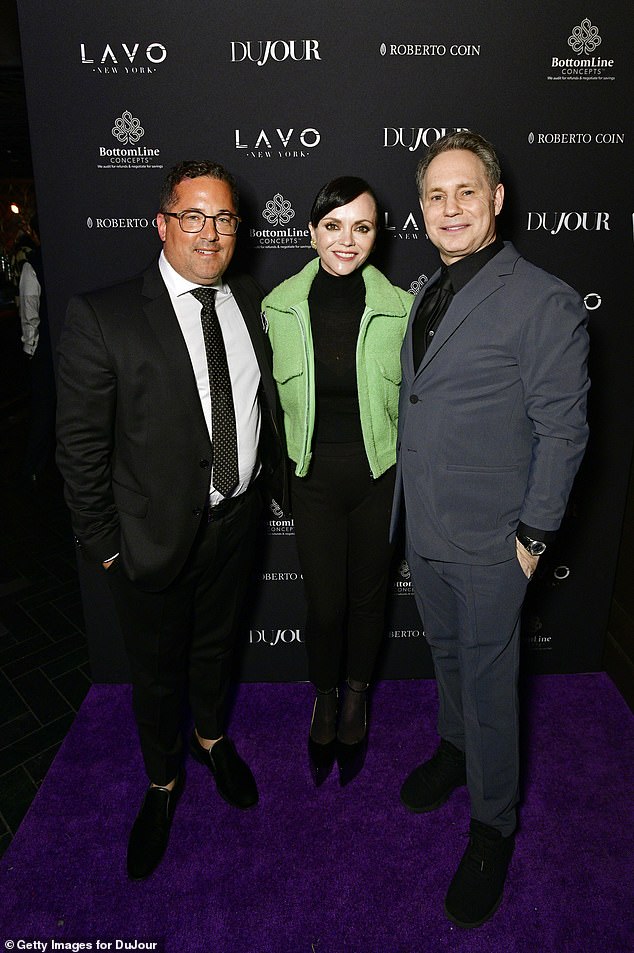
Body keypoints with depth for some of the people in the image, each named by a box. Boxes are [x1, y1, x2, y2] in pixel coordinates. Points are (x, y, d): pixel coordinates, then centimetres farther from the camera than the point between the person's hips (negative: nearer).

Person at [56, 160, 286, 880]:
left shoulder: (251, 303, 0)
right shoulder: (102, 317, -17)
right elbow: (80, 445, -14)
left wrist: (279, 481, 10)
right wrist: (103, 542, -12)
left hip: (235, 518, 4)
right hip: (153, 536, -4)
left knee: (216, 643, 26)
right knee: (157, 671, 17)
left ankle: (212, 738, 55)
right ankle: (163, 780, 45)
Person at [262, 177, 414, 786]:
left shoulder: (398, 308, -9)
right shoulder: (278, 307, -7)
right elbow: (268, 399, 4)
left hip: (380, 477, 1)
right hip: (313, 479, 0)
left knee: (368, 596, 16)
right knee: (324, 605, 8)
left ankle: (356, 700, 44)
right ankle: (324, 702, 39)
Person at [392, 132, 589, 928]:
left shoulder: (544, 302, -14)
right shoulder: (428, 296, 9)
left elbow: (562, 431, -13)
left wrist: (532, 537, -13)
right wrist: (407, 507, 12)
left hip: (488, 541, -6)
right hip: (423, 530, 6)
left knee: (488, 682, 9)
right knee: (447, 656, 24)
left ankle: (492, 826, 31)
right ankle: (454, 750, 50)